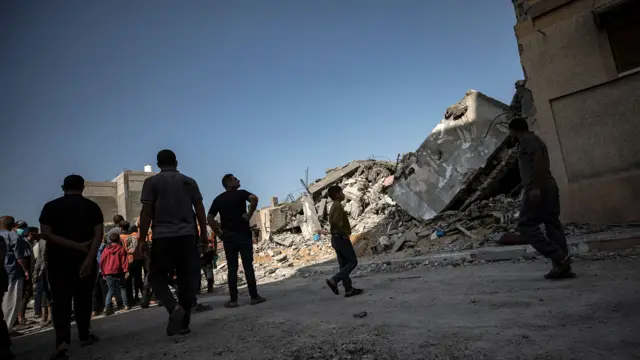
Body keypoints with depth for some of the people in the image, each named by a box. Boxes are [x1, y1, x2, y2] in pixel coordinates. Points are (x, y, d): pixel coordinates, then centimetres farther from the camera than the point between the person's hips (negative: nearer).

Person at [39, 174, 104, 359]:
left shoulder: (51, 206, 3)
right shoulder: (92, 206, 2)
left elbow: (46, 234, -9)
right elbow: (98, 234, -10)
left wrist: (77, 246, -12)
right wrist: (89, 258, -16)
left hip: (58, 260, 0)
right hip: (85, 259, 1)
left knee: (60, 300, 1)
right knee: (83, 297, 13)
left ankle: (62, 341, -15)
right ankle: (84, 335, 22)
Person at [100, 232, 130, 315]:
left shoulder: (106, 249, 4)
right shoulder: (121, 249, -4)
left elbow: (102, 262, 7)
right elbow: (124, 261, -10)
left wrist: (103, 273, 16)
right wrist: (126, 271, -9)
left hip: (108, 273, 2)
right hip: (118, 272, -2)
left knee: (110, 290, 10)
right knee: (122, 288, 10)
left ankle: (107, 306, -7)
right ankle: (126, 305, 9)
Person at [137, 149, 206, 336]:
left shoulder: (152, 182, 3)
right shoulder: (189, 181, 11)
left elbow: (146, 212, -4)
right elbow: (199, 209, 7)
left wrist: (142, 239, -1)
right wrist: (204, 232, 13)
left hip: (163, 236, -2)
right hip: (187, 236, 3)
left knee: (157, 276, 11)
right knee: (186, 278, 7)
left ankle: (174, 307, -13)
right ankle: (184, 323, 10)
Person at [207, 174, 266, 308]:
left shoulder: (218, 199, 11)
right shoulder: (241, 193, 0)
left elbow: (209, 217, 3)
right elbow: (254, 198, -22)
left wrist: (218, 232, 7)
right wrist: (249, 214, -13)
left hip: (228, 236, 3)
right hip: (244, 234, -3)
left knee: (232, 268, 5)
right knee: (248, 266, 2)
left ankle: (233, 300, 6)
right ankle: (254, 296, 5)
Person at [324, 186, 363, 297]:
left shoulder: (334, 207, 17)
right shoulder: (338, 206, -14)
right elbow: (337, 221, -28)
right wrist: (345, 233, -18)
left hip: (336, 239, 10)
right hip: (341, 238, -10)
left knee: (344, 265, 10)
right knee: (353, 262, -3)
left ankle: (348, 289, 13)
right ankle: (334, 280, -9)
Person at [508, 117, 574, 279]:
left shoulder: (527, 139, -3)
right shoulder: (535, 139, 27)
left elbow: (538, 160, -17)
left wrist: (536, 187, -24)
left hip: (538, 189, -10)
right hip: (550, 187, 10)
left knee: (526, 225, -9)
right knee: (553, 225, 4)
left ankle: (560, 258, -14)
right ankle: (563, 266, 3)